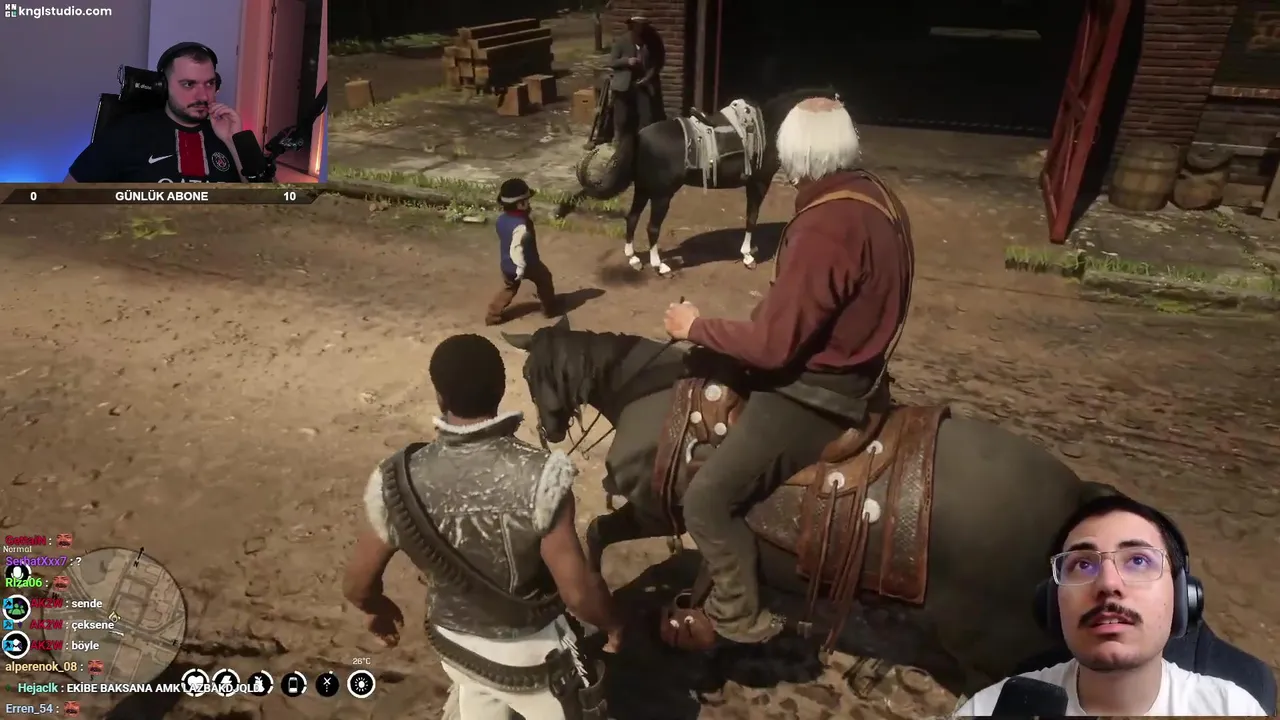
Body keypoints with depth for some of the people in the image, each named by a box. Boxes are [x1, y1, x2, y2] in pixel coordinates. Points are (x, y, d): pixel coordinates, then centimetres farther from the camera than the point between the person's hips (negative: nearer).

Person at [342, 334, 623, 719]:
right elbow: (578, 591, -28)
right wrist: (613, 623, -7)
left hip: (456, 646, 3)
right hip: (533, 655, -2)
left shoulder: (397, 483, -21)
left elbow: (357, 584, -7)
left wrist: (377, 608, 15)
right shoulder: (537, 477, -33)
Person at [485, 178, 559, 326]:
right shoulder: (521, 225, -33)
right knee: (545, 279, 21)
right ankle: (550, 308, 36)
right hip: (528, 263, -7)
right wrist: (521, 267, -33)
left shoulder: (501, 219, -6)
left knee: (508, 290, 26)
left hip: (506, 265, 7)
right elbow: (516, 248, -39)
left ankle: (492, 315, 24)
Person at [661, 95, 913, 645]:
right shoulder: (874, 195, 1)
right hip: (850, 367, 10)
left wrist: (695, 326, -11)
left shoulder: (824, 228, -29)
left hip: (811, 395, -10)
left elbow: (772, 346, -26)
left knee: (706, 501, -7)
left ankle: (740, 618, 11)